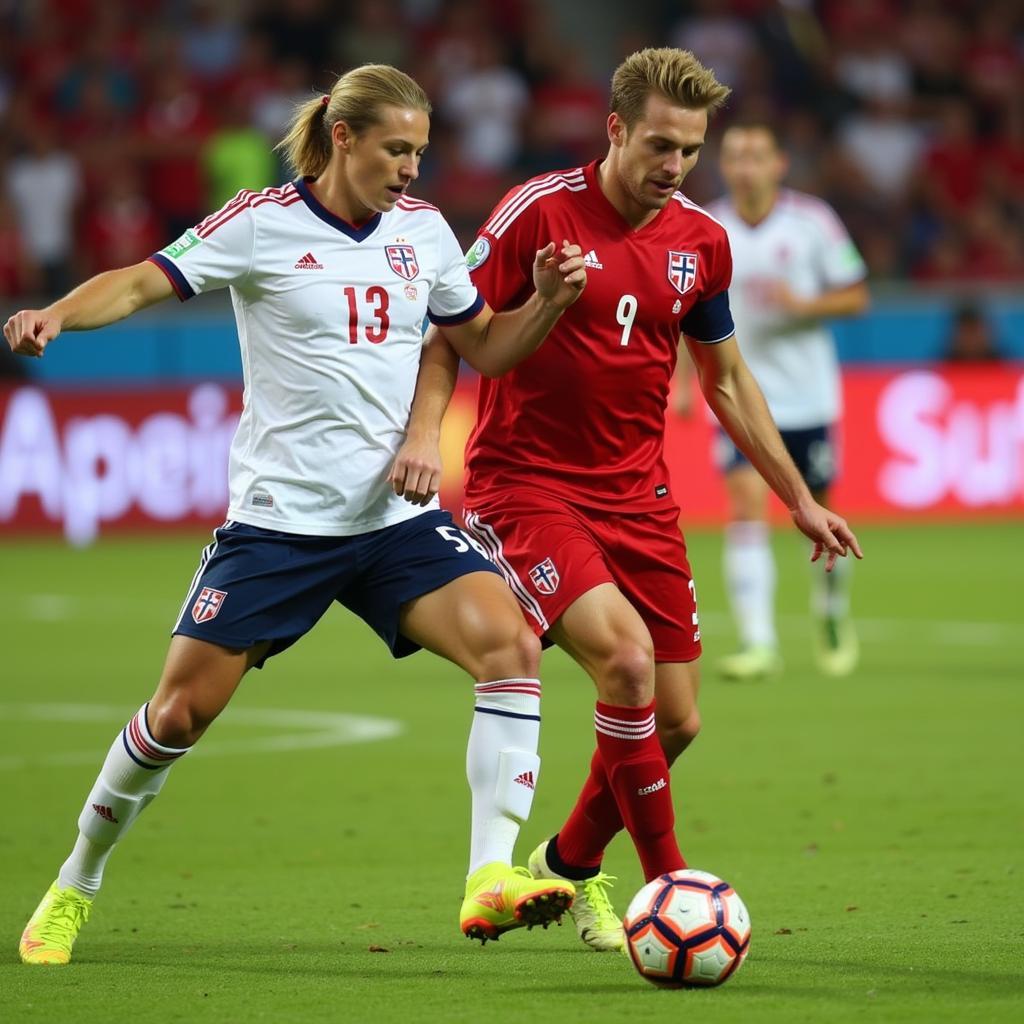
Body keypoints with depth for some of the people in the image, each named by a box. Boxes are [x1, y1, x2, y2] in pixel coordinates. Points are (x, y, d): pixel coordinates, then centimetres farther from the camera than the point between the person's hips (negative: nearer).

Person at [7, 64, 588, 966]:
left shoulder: (422, 230, 7)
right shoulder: (262, 224, -7)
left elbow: (485, 344, 16)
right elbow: (146, 282, -12)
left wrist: (548, 302, -3)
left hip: (397, 515, 4)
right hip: (278, 518, -3)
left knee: (511, 646, -20)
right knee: (182, 710, -1)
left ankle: (491, 878, -21)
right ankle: (75, 887, 21)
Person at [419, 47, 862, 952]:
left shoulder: (701, 242, 4)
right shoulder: (538, 213, -12)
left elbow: (727, 380, 17)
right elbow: (450, 334, -6)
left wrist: (800, 501, 19)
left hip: (637, 497, 6)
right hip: (526, 486, -6)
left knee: (675, 721, 3)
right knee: (625, 655, -27)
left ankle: (571, 863, 30)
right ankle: (670, 883, -14)